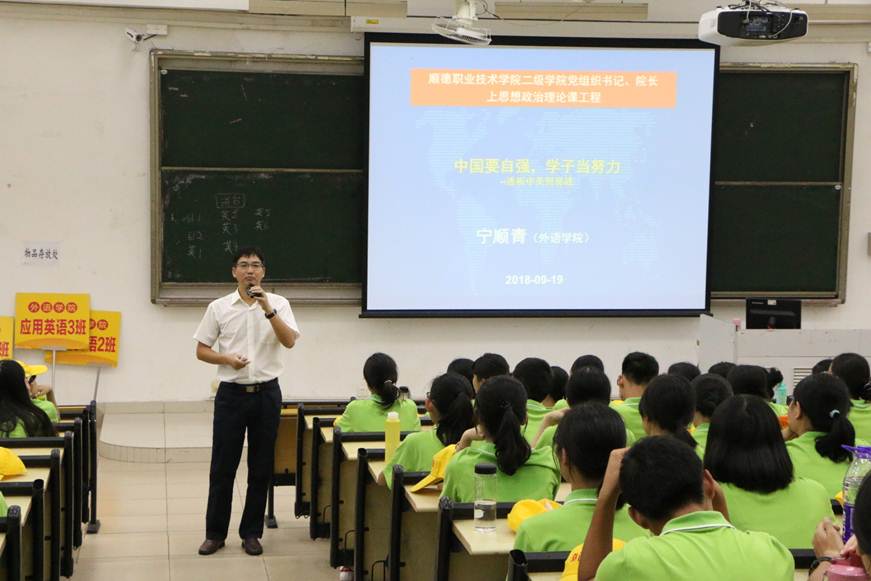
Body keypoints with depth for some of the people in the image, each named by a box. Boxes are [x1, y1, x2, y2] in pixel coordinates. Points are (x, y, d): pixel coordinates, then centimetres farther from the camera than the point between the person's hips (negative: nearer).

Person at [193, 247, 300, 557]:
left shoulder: (279, 304, 0)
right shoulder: (219, 307, 1)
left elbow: (289, 341, -14)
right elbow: (201, 350, 4)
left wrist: (268, 310, -24)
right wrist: (227, 359, -14)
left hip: (266, 392, 0)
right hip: (231, 392, 0)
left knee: (261, 468, 6)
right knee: (222, 466, 4)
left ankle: (251, 533, 17)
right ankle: (215, 532, 15)